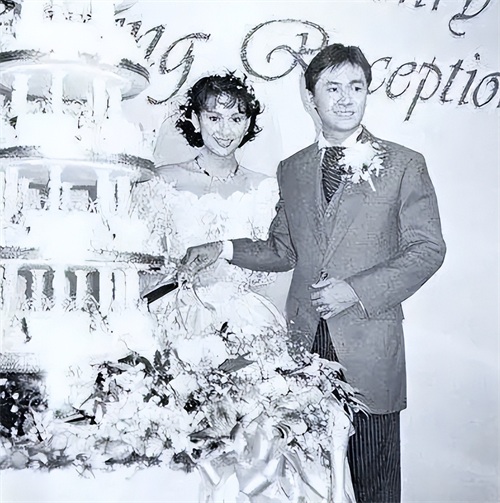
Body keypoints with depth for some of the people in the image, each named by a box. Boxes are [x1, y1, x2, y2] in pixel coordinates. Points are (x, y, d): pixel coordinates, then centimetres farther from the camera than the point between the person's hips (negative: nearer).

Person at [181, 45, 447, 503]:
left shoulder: (405, 165, 2)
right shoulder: (291, 170, 13)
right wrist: (226, 249, 0)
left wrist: (356, 291, -12)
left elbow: (427, 249, -2)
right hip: (306, 338, 3)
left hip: (368, 342, -2)